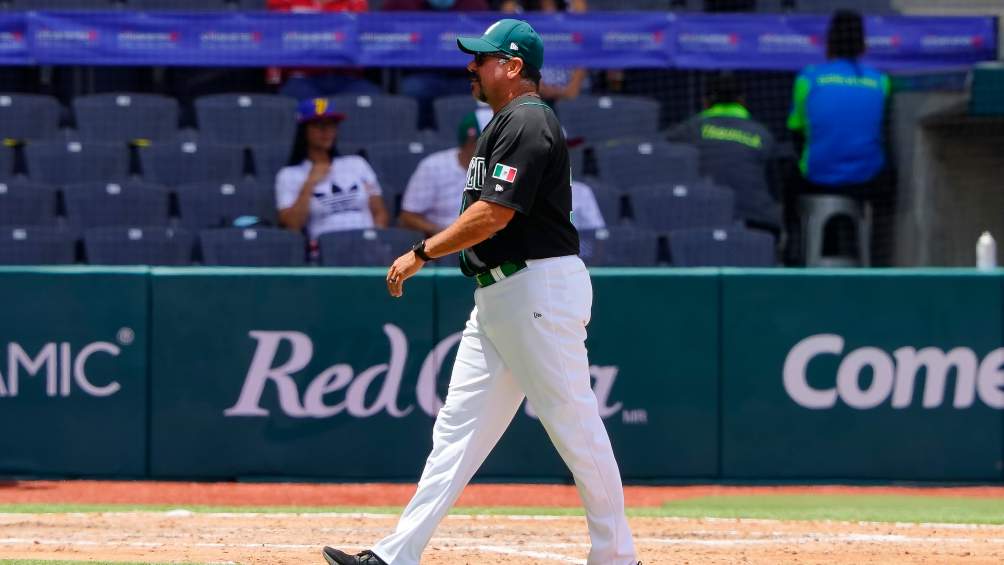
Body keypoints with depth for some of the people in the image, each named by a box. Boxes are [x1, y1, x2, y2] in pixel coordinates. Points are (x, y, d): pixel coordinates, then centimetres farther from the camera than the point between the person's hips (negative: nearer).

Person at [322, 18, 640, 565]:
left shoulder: (527, 122, -14)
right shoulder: (508, 123, 19)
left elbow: (494, 213, -21)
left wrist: (421, 254, -15)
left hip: (541, 289, -11)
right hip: (496, 295, 11)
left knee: (575, 426, -3)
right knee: (458, 425, 5)